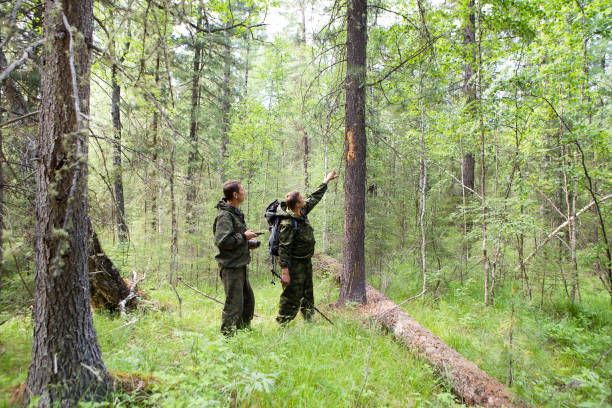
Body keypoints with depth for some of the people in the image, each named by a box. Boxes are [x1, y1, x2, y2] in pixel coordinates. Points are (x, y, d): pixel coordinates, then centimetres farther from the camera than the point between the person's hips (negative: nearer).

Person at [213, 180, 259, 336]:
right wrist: (244, 236, -17)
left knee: (248, 299, 19)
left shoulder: (236, 212, 14)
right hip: (231, 266, -10)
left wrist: (249, 244, 10)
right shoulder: (224, 215, -17)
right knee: (234, 303, -3)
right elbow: (223, 241, -27)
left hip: (240, 265, 10)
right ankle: (228, 336, 9)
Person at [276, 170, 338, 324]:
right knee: (292, 298, -4)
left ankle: (309, 321, 33)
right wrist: (285, 272, -27)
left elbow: (314, 198, 19)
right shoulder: (288, 223, -24)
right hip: (294, 264, -9)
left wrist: (326, 181, 26)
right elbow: (283, 249, -25)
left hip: (306, 262, 9)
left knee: (308, 296, 19)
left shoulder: (302, 212, 2)